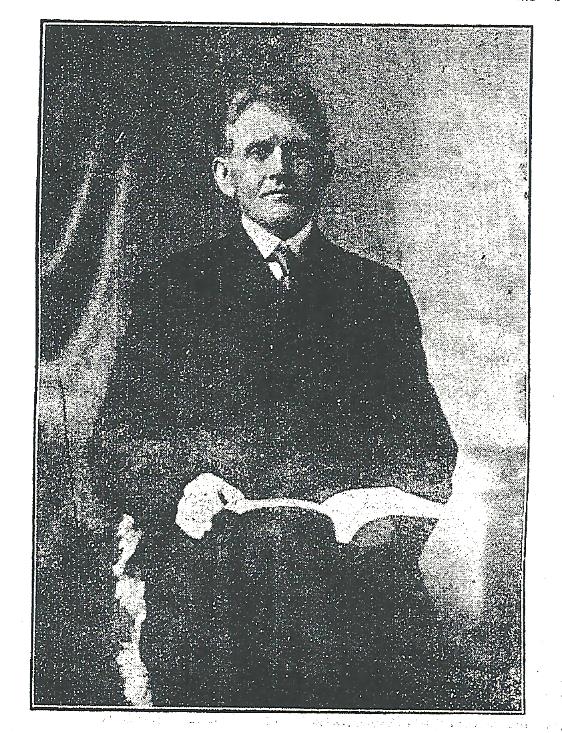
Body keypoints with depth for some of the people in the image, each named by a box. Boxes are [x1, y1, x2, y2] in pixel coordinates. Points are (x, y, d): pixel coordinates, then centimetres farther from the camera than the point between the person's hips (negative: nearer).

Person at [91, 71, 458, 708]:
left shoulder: (380, 291, 12)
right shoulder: (172, 289, 8)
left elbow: (428, 444, 10)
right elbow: (116, 446, 4)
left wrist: (396, 512, -11)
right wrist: (175, 492, -16)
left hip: (357, 606, 1)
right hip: (209, 610, -1)